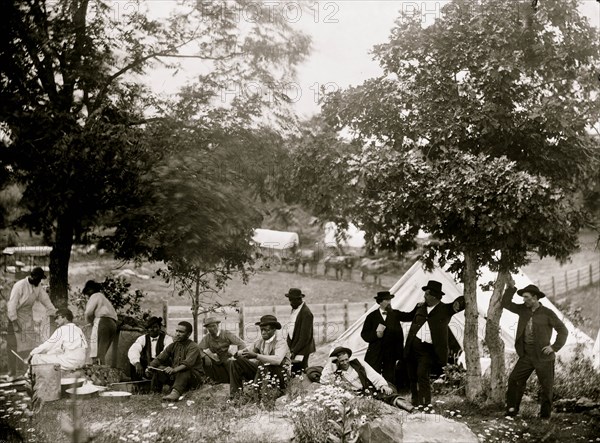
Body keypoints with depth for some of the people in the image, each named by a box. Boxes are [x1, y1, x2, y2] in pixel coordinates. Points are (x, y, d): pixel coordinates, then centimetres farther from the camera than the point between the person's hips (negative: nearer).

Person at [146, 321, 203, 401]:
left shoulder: (193, 347, -13)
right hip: (175, 376, 7)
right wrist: (150, 367, -18)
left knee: (184, 371, -37)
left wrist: (174, 370, -48)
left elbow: (188, 363, -31)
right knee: (159, 368, -10)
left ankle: (176, 392, -58)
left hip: (193, 377, -6)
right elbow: (160, 358, 3)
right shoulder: (173, 345, 8)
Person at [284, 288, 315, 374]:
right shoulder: (294, 310, 11)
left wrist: (294, 351, -17)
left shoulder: (306, 313, -17)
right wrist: (291, 349, 12)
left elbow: (305, 336, -18)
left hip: (301, 351, -8)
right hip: (294, 348, 8)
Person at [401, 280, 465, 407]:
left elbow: (462, 300, 4)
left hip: (428, 349, -5)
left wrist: (457, 303, -18)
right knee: (412, 376, 11)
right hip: (412, 347, 5)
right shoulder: (420, 307, 14)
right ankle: (414, 402, 25)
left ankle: (424, 403, -9)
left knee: (422, 375, -17)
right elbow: (408, 316, 31)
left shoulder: (445, 309, 2)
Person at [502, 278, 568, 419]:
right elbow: (506, 303, 9)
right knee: (514, 380, -2)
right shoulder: (523, 309, 7)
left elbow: (563, 331, -2)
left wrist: (554, 347, -9)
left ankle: (545, 414, 17)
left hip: (543, 356, -4)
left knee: (546, 386, 4)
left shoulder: (547, 313, -7)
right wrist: (511, 288, -2)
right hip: (526, 355, 4)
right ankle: (512, 410, 6)